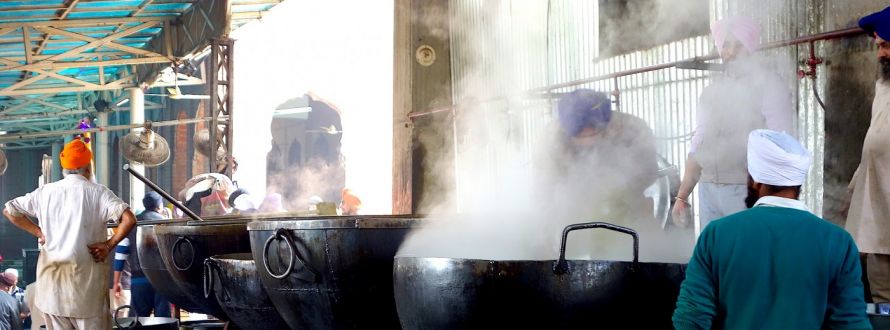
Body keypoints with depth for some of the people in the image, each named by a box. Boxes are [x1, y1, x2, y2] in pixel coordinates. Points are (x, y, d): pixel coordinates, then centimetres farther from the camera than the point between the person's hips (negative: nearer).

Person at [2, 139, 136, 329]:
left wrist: (39, 233, 11)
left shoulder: (46, 192, 4)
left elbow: (9, 210, 13)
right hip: (86, 274, -4)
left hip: (52, 272, 4)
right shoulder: (97, 192, -8)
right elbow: (129, 220, -20)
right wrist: (109, 245, -9)